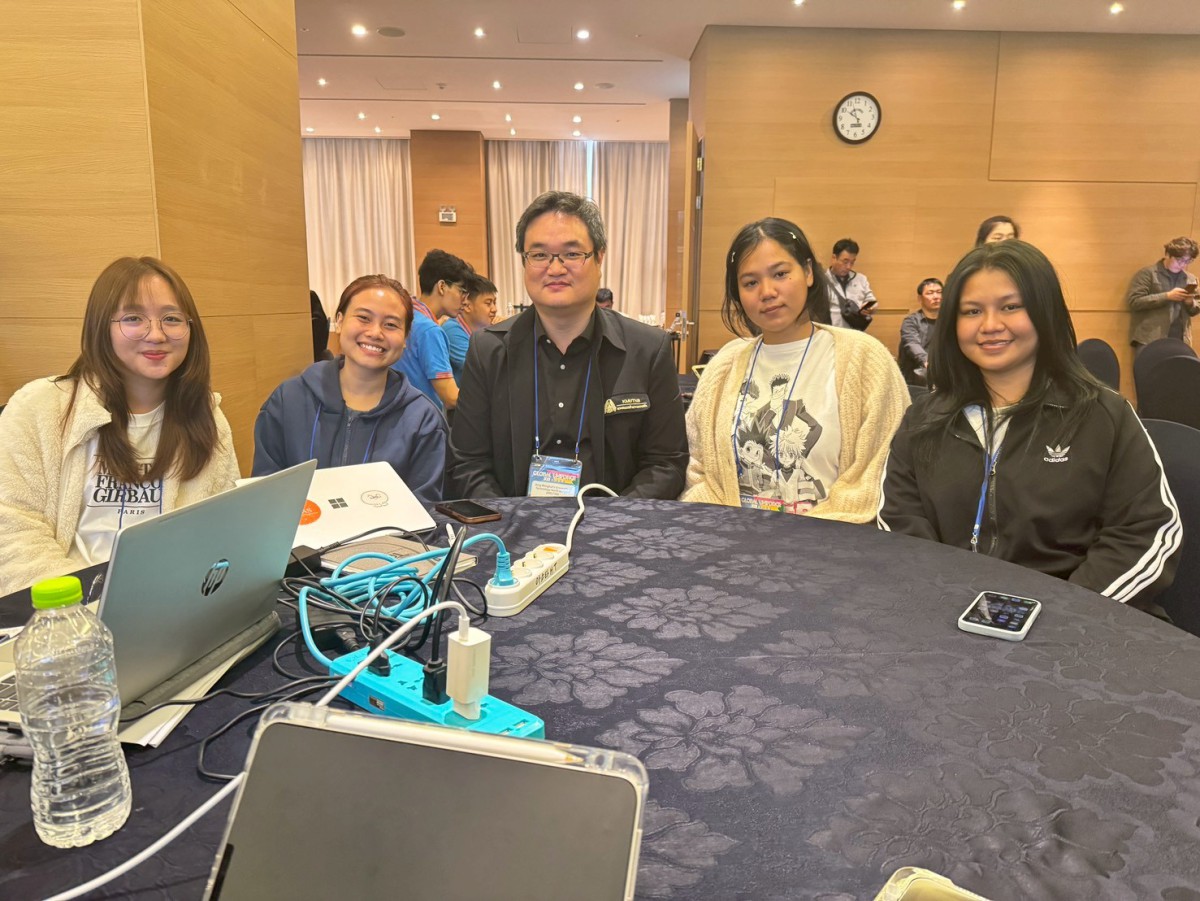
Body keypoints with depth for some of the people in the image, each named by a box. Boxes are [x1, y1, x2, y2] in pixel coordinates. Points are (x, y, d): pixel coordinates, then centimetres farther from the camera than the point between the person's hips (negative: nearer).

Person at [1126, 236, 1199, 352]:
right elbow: (1134, 301, -12)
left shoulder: (1190, 279, 17)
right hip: (1149, 340, -5)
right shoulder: (1147, 274, -1)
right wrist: (1167, 296, -17)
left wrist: (1191, 303, -1)